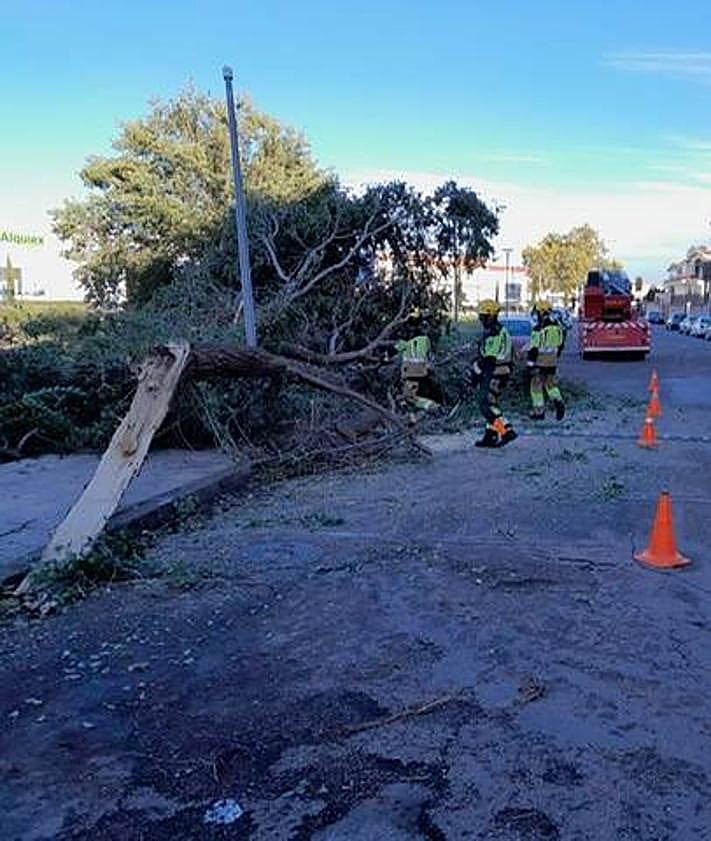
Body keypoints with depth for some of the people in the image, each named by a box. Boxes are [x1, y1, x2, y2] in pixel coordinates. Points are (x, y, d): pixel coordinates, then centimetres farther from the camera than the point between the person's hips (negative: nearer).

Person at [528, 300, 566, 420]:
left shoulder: (539, 329, -17)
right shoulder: (558, 327, 5)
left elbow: (534, 348, -17)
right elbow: (560, 345, 14)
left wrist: (530, 364, -13)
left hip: (540, 362, -6)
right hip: (553, 362, 6)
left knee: (536, 387, 6)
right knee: (551, 384, 18)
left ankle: (538, 412, 10)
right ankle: (558, 402, -4)